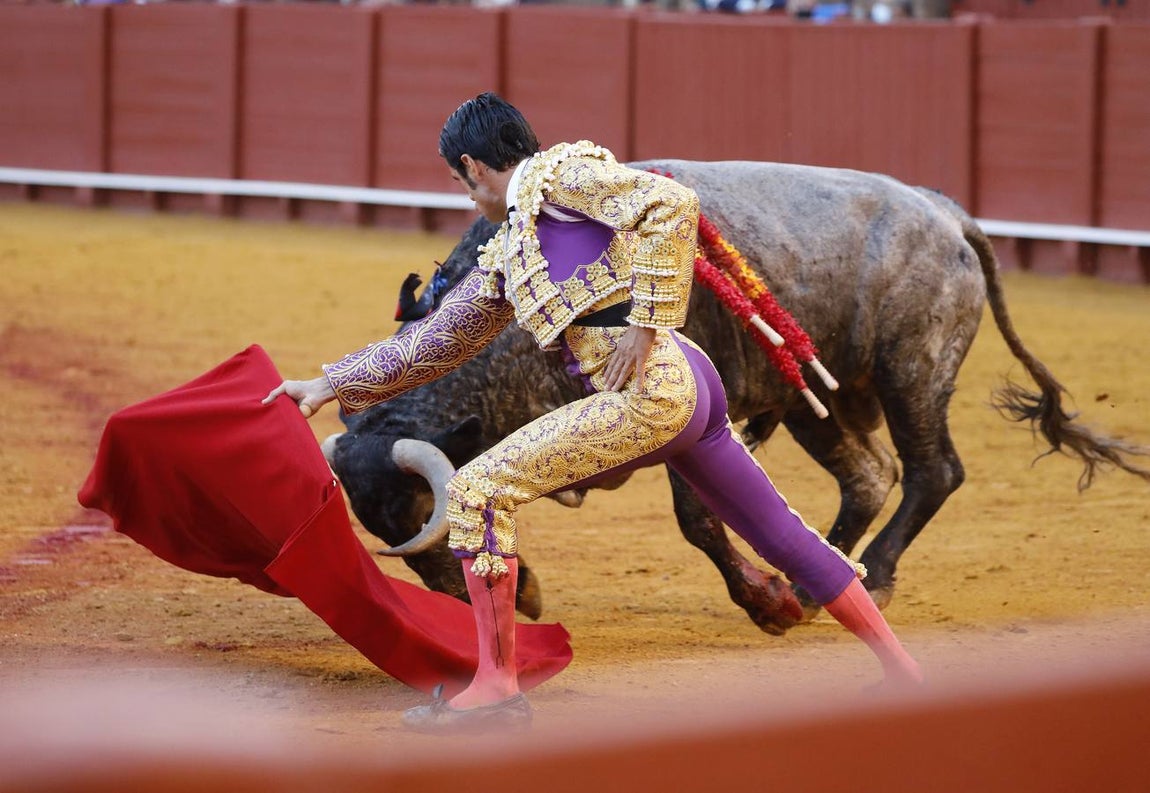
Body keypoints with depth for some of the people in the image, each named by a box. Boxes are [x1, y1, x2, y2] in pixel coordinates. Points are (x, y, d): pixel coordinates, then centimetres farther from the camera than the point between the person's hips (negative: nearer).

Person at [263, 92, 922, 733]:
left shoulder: (556, 173, 0)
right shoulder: (503, 256, 26)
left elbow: (671, 202, -14)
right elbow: (432, 344, 33)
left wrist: (645, 321, -17)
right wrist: (330, 386, 34)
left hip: (653, 386, -10)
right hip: (691, 390, 10)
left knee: (478, 490, -10)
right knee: (786, 539, 19)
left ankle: (497, 686, -10)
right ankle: (900, 669, 28)